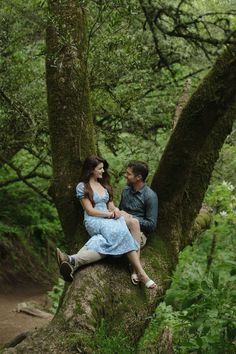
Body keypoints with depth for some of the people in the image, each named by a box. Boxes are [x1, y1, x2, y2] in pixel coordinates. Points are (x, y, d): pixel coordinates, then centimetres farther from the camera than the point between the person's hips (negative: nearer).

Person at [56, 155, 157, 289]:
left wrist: (115, 209, -2)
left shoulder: (104, 185, 26)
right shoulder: (82, 187, 5)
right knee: (120, 233, -35)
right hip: (94, 221, -6)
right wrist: (109, 214, -11)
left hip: (109, 220, 6)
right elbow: (90, 210, -3)